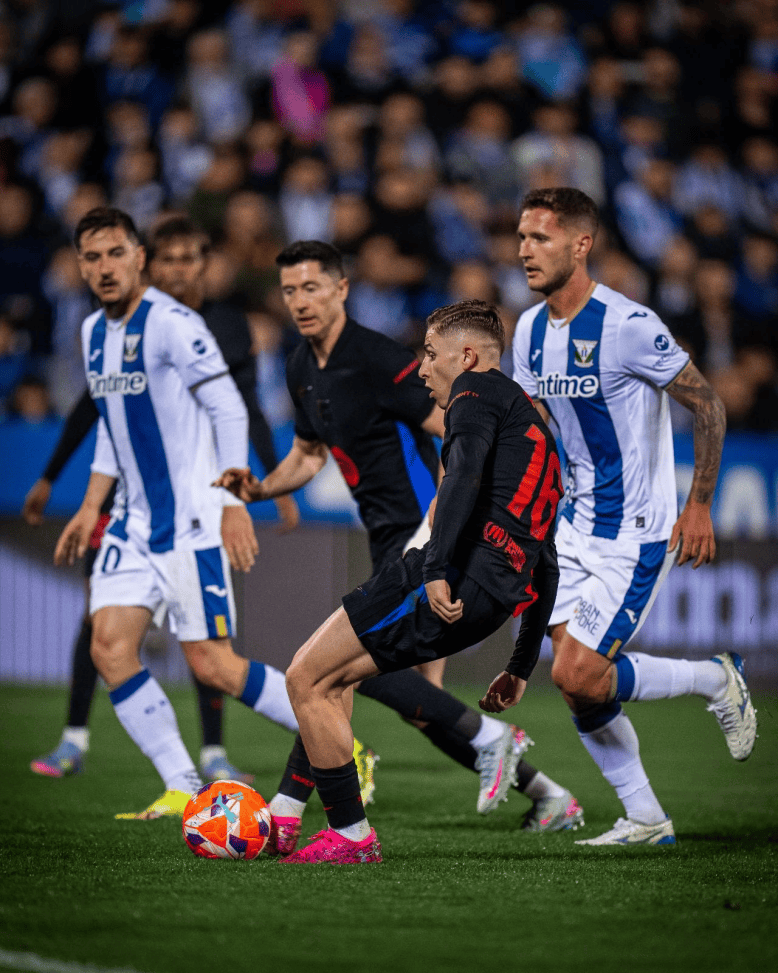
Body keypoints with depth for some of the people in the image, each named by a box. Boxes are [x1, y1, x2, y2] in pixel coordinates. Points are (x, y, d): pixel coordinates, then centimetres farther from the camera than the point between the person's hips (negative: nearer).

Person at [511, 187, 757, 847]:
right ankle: (644, 818, 13)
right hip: (578, 526, 8)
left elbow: (709, 407, -12)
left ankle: (718, 681, 8)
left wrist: (699, 508, -13)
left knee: (578, 678, -14)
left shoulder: (627, 325, -19)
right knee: (572, 678, 1)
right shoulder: (531, 330, 5)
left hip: (637, 531, -8)